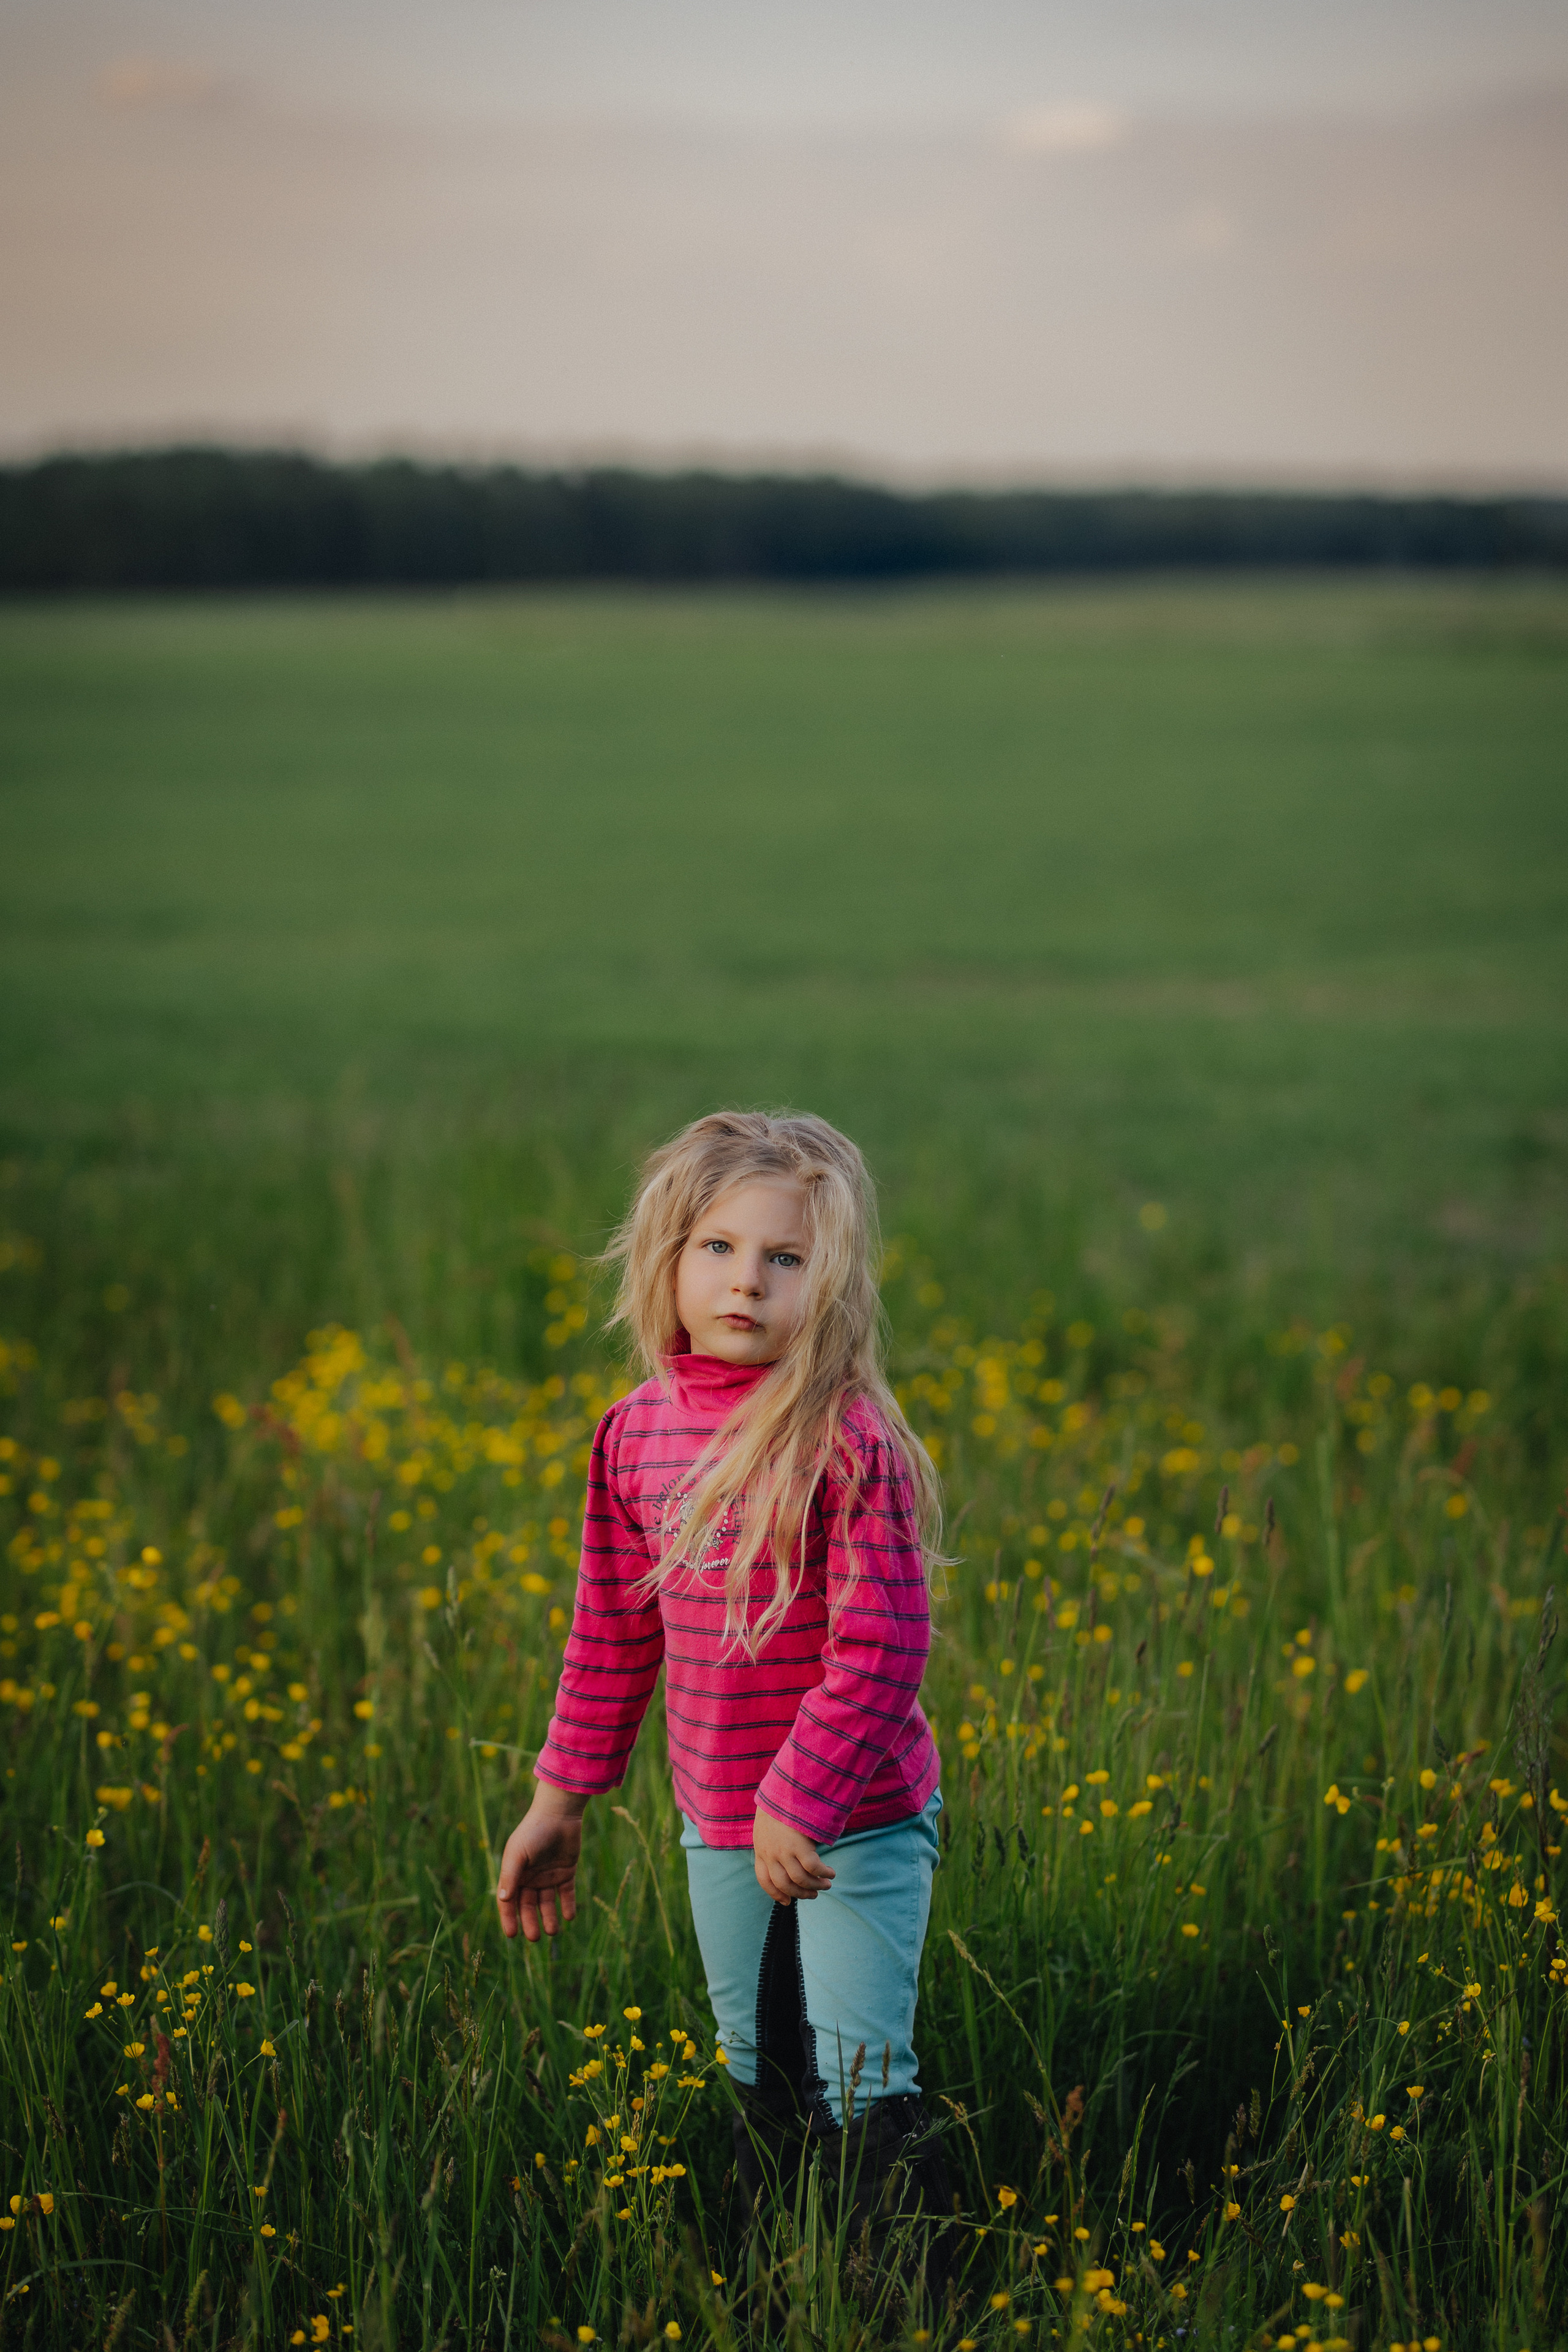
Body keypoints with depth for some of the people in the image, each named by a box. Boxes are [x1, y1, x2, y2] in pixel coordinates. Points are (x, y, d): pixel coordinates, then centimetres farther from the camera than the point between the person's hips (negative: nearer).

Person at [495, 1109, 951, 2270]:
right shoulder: (636, 1435, 1)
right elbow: (614, 1635, 12)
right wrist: (560, 1801, 15)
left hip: (858, 1818, -6)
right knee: (763, 2081, 18)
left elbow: (881, 1645, -20)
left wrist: (801, 1802, -23)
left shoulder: (846, 1435, -17)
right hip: (719, 1825, 6)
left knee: (863, 2086, -5)